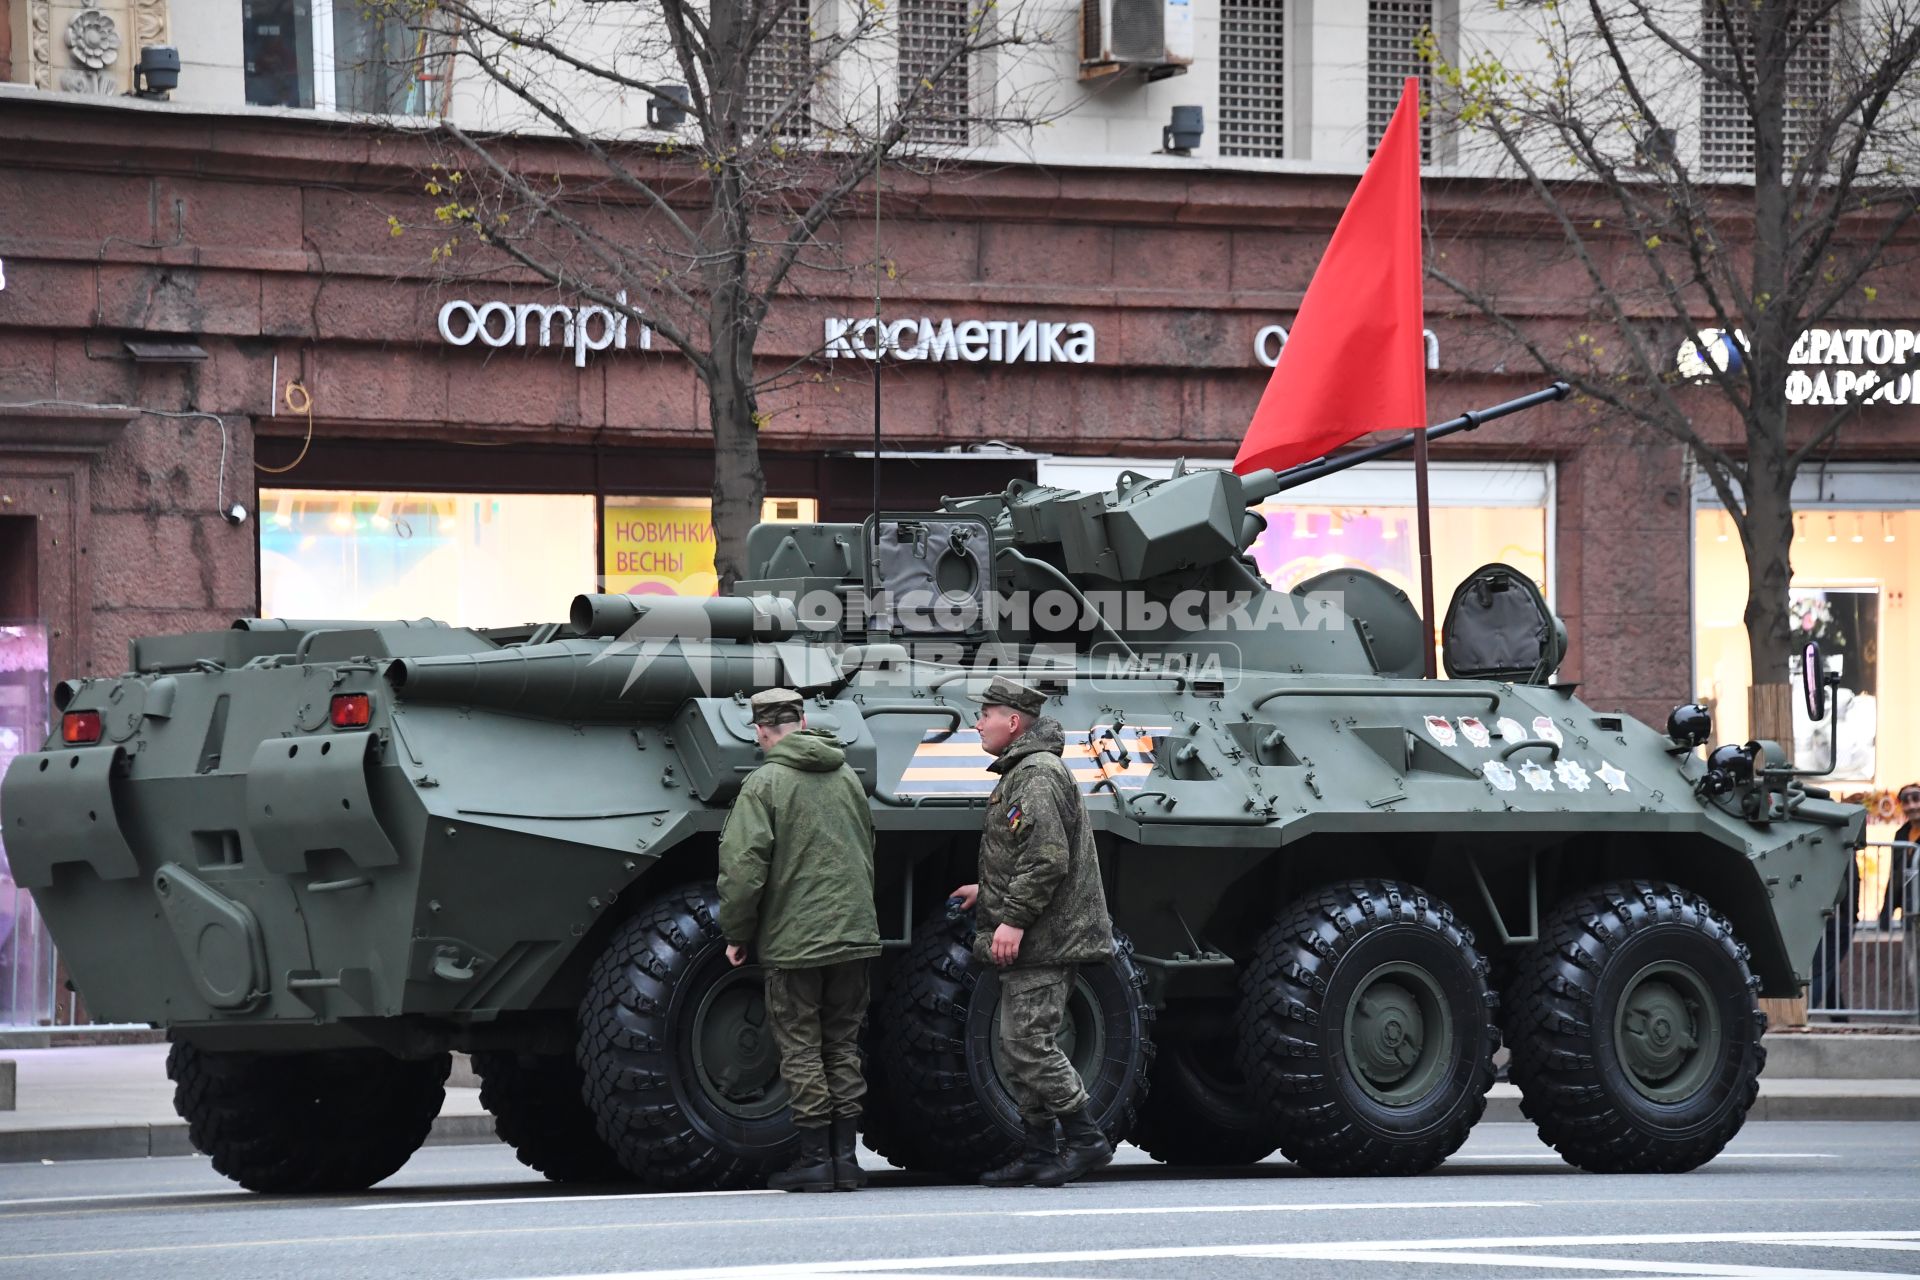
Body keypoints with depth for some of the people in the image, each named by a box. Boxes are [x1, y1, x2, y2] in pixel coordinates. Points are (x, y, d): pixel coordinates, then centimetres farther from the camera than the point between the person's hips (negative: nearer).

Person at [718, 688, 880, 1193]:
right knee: (843, 1044, 12)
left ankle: (814, 1159, 2)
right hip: (854, 933, 5)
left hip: (793, 939, -5)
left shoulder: (764, 783, -10)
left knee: (800, 1047, 2)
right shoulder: (846, 777, 9)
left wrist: (737, 933, -5)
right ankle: (844, 1156, 11)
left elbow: (743, 868, -16)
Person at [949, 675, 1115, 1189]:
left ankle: (1085, 1139, -6)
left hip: (1044, 939, -11)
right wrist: (988, 892, 24)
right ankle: (1037, 1151, 14)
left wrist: (1013, 919, -24)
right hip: (1031, 940, 11)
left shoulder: (1038, 776, -15)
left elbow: (1047, 860, -24)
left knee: (1029, 1043, -12)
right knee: (1016, 1047, 11)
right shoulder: (1020, 773, 20)